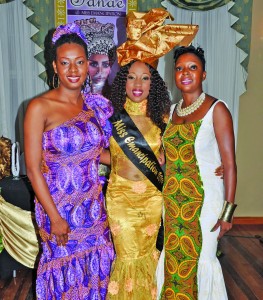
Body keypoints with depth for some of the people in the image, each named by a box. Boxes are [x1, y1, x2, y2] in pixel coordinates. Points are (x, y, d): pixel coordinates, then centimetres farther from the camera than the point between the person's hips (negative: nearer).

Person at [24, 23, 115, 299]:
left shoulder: (95, 105, 2)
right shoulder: (40, 107, -13)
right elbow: (33, 169, -13)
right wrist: (55, 217, -14)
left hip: (93, 206, 5)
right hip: (58, 206, -4)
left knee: (95, 271, 18)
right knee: (65, 276, 13)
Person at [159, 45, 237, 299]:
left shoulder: (216, 109, -9)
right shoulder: (172, 111, 8)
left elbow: (229, 163, -12)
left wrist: (227, 211, -15)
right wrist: (166, 196, 7)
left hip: (204, 199, -5)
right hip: (173, 201, 5)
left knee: (201, 260, 5)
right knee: (173, 258, 14)